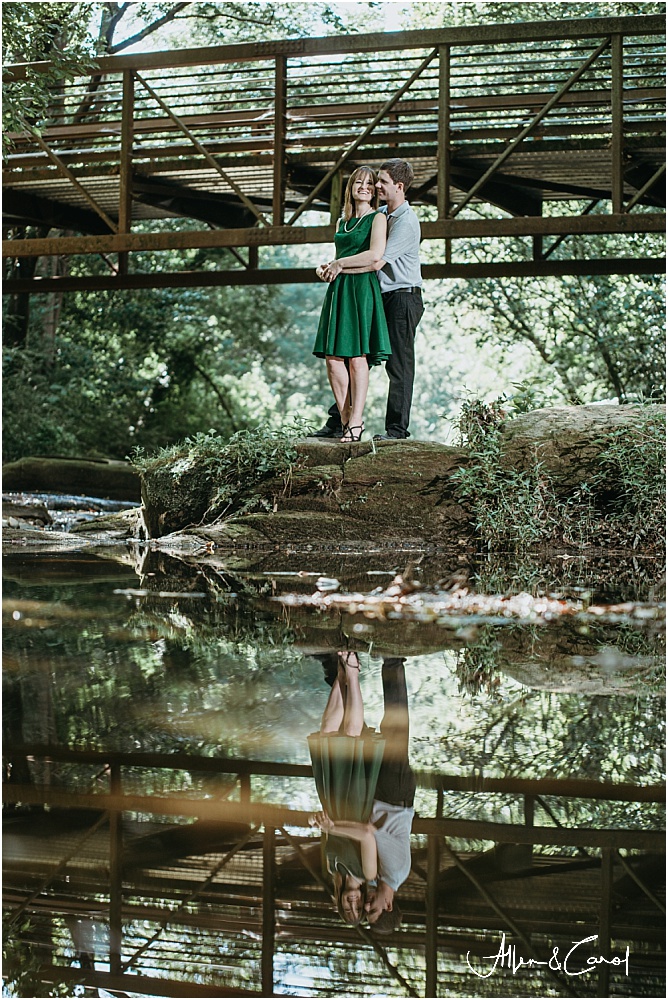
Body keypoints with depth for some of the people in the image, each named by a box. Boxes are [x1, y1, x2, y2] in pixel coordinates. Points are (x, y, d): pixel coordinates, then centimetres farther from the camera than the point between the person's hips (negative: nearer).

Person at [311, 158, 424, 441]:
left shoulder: (406, 221, -14)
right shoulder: (380, 214, 14)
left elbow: (377, 261, -23)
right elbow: (369, 257, 16)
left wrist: (340, 265, -15)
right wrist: (335, 266, -2)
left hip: (403, 298, -9)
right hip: (379, 296, 9)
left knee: (399, 364, -5)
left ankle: (397, 427, -1)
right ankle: (337, 422, 9)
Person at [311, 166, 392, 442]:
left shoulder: (377, 218, 1)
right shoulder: (342, 222, 22)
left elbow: (376, 254, -14)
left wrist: (339, 264, -6)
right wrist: (326, 267, 11)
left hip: (362, 290, -7)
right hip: (338, 290, 7)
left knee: (357, 357, -9)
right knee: (332, 357, -2)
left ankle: (356, 421, -8)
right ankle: (345, 419, 4)